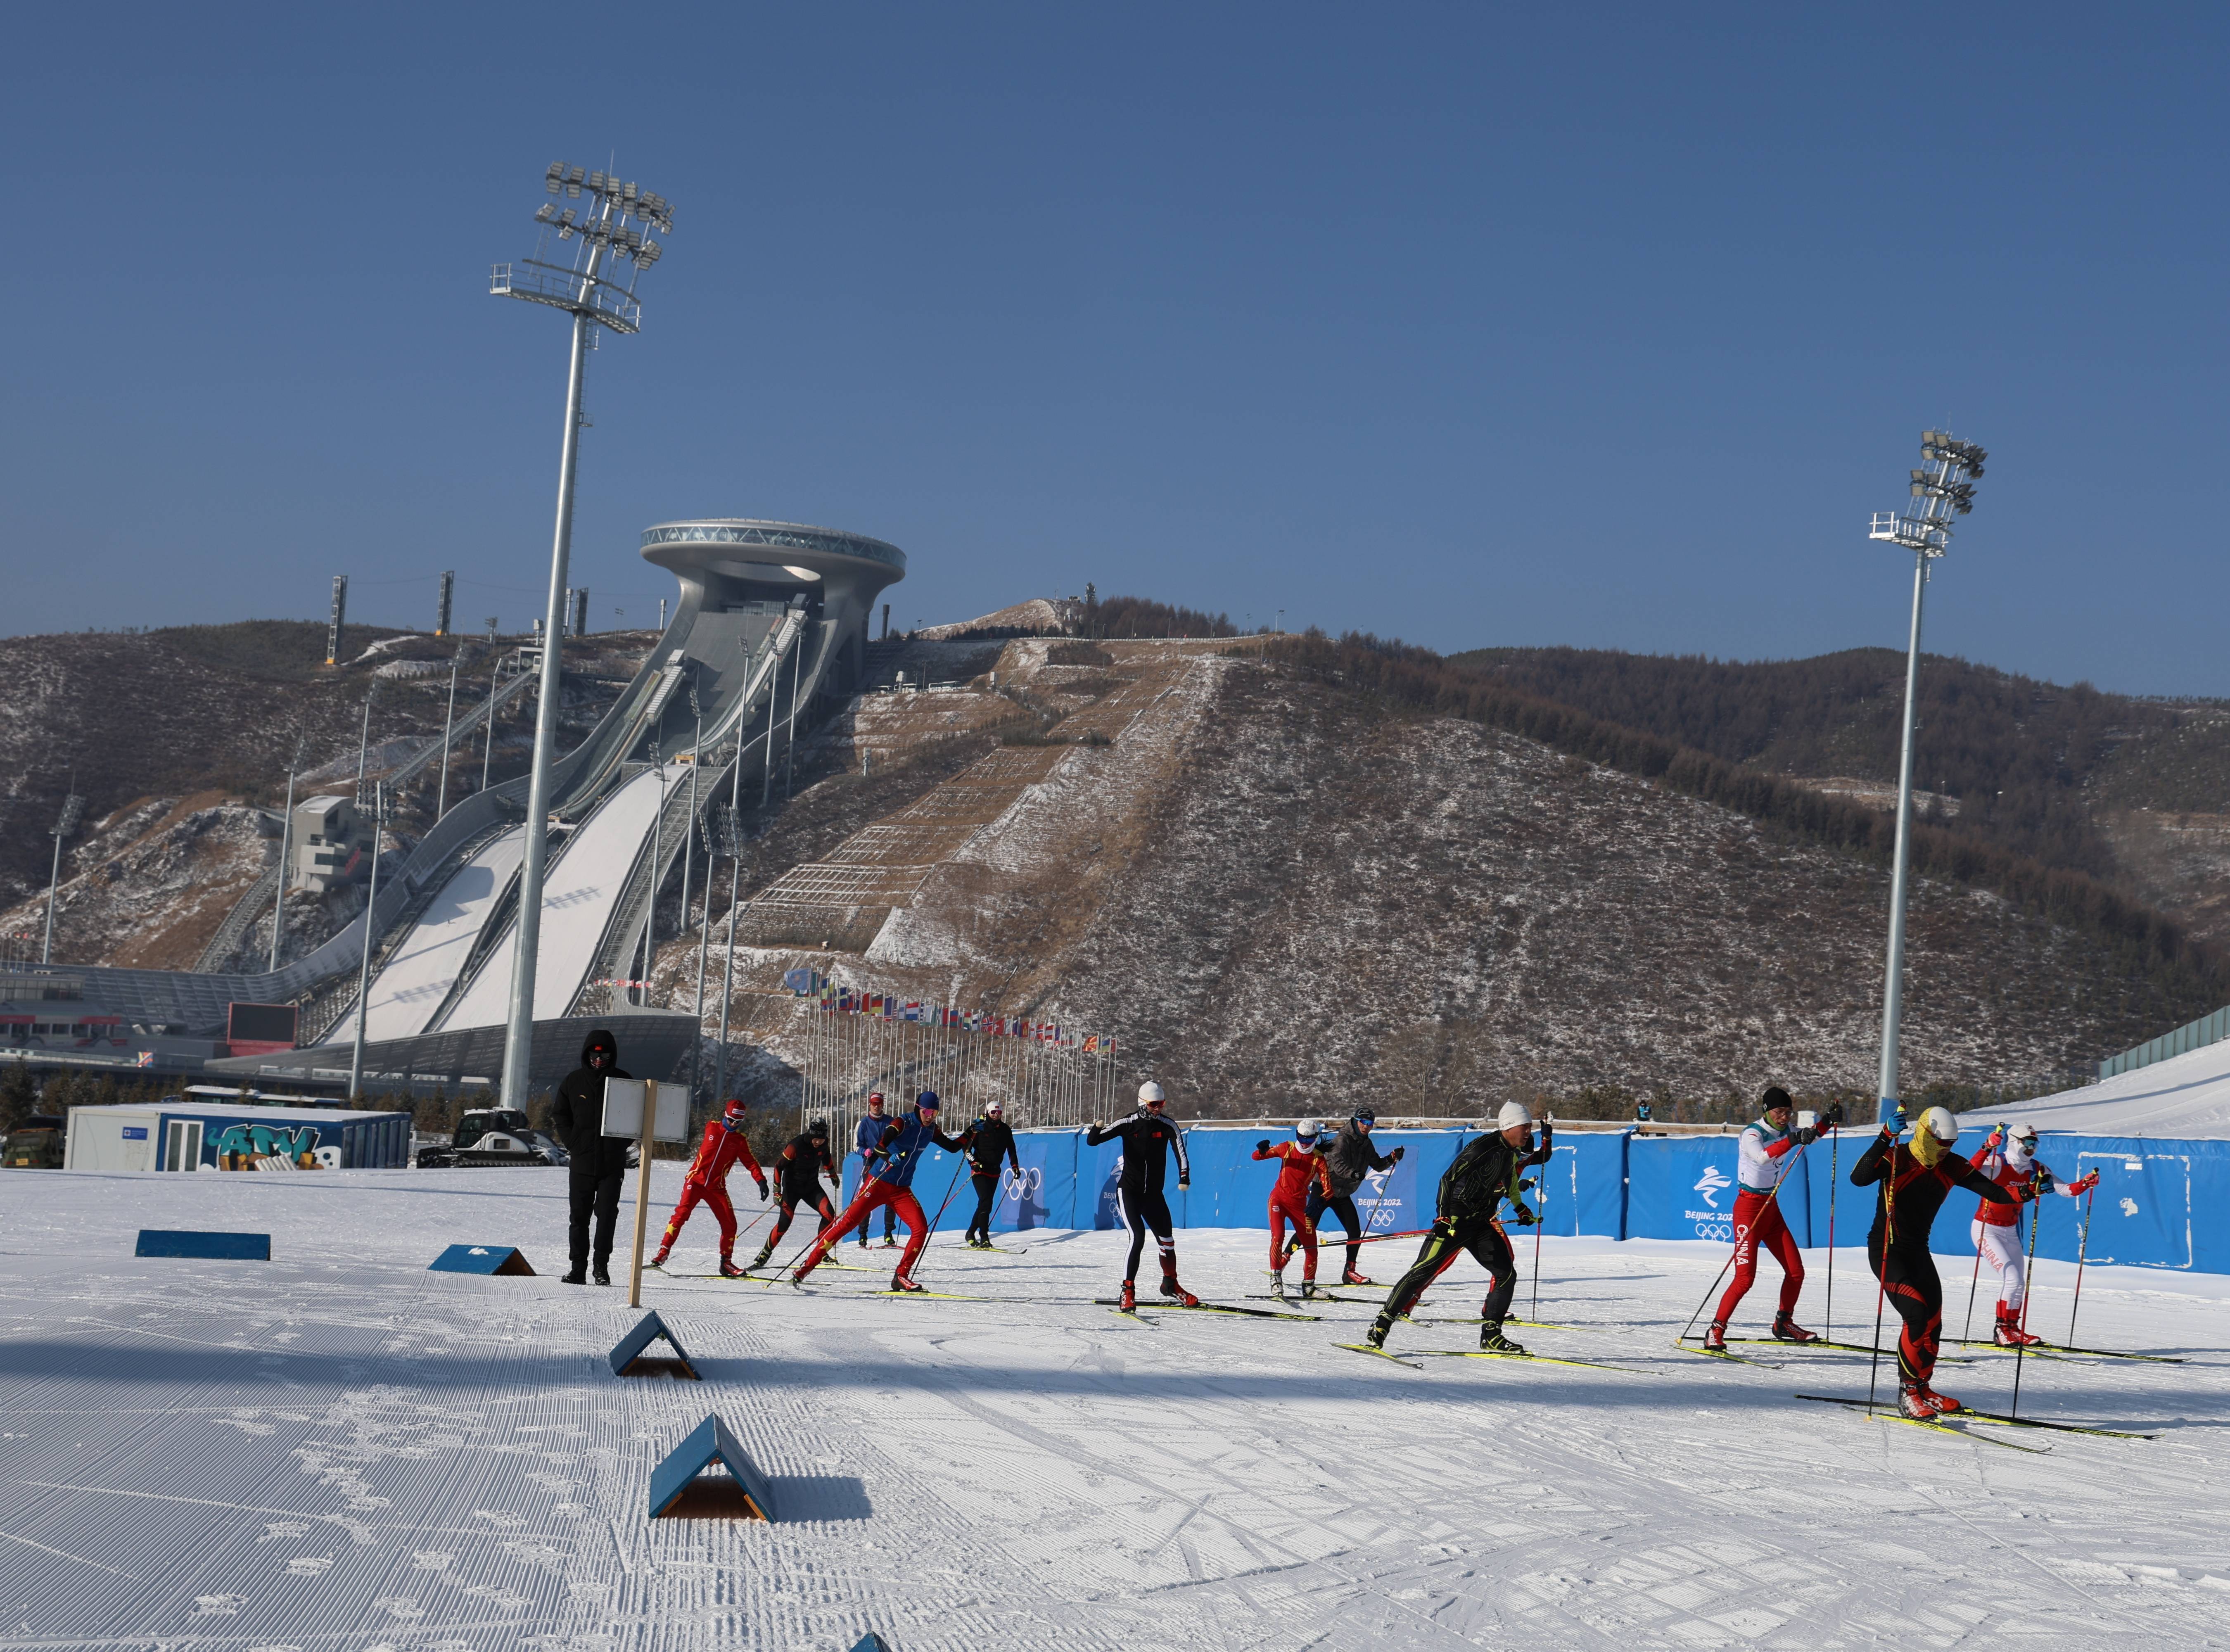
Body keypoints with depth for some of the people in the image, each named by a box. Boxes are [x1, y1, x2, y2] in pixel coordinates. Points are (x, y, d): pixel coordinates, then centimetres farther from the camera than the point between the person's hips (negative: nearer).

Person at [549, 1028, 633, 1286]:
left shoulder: (624, 1081, 2)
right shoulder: (573, 1081, 6)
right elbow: (559, 1114, 13)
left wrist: (621, 1145, -2)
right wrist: (573, 1143, 2)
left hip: (612, 1163, -1)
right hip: (581, 1161, 1)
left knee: (607, 1216, -4)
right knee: (579, 1216, 3)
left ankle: (602, 1268, 3)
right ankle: (578, 1269, 8)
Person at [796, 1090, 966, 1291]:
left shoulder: (931, 1130, 5)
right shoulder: (902, 1124, -14)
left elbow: (953, 1147, 18)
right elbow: (879, 1147, -26)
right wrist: (892, 1158, -46)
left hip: (902, 1190, 5)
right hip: (878, 1183, -5)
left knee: (921, 1228, -13)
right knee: (848, 1222, -10)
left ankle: (901, 1277, -3)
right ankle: (807, 1266, -5)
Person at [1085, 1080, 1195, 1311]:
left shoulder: (1168, 1126, -5)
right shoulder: (1128, 1125, -9)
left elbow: (1180, 1151, -15)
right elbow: (1092, 1141, -8)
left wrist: (1184, 1178, -25)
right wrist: (1097, 1128, -22)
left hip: (1154, 1194, 3)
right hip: (1129, 1191, -3)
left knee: (1167, 1240, 10)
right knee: (1138, 1237, -19)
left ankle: (1170, 1285, 34)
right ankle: (1128, 1291, -13)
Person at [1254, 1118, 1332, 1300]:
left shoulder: (1318, 1158, -3)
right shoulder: (1287, 1148, -2)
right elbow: (1256, 1156, -3)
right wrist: (1262, 1151, -27)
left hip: (1299, 1203, 2)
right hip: (1279, 1198, -2)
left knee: (1311, 1245, 1)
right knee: (1278, 1236, -22)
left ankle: (1308, 1285, 17)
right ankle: (1276, 1278, -14)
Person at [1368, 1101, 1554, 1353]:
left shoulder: (1512, 1153, 10)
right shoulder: (1483, 1148, -17)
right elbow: (1449, 1179, -19)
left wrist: (1521, 1210, 27)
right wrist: (1445, 1218, -24)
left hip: (1483, 1224, 8)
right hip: (1455, 1221, -8)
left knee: (1507, 1273, -1)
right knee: (1424, 1271, -14)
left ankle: (1490, 1335, 4)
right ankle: (1382, 1323, -10)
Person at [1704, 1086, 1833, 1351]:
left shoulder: (1782, 1133, 5)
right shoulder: (1752, 1134, -16)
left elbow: (1812, 1137, 23)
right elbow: (1762, 1157, -38)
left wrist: (1829, 1121, 4)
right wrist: (1793, 1141, -47)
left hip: (1772, 1209, 8)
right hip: (1749, 1209, -8)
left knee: (1796, 1272, 7)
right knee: (1745, 1277, -15)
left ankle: (1783, 1324, 27)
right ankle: (1716, 1331, -8)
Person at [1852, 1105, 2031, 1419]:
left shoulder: (1951, 1166, -1)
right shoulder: (1896, 1159, -19)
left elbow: (1993, 1192, -2)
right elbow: (1859, 1178, -36)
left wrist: (2027, 1191, -21)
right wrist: (1886, 1138, -45)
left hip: (1918, 1251, 7)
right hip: (1886, 1250, -7)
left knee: (1932, 1323, 4)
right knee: (1916, 1314, -21)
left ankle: (1921, 1388, 24)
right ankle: (1907, 1393, -10)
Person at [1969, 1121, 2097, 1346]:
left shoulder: (2038, 1171, -1)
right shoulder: (1997, 1164, -20)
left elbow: (2066, 1189, -2)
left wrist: (2085, 1184, -21)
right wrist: (1987, 1148, -50)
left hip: (2011, 1232, 7)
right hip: (1986, 1229, -7)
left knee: (2018, 1283, 12)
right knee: (2012, 1278, -16)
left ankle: (2012, 1329, 27)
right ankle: (2003, 1329, -5)